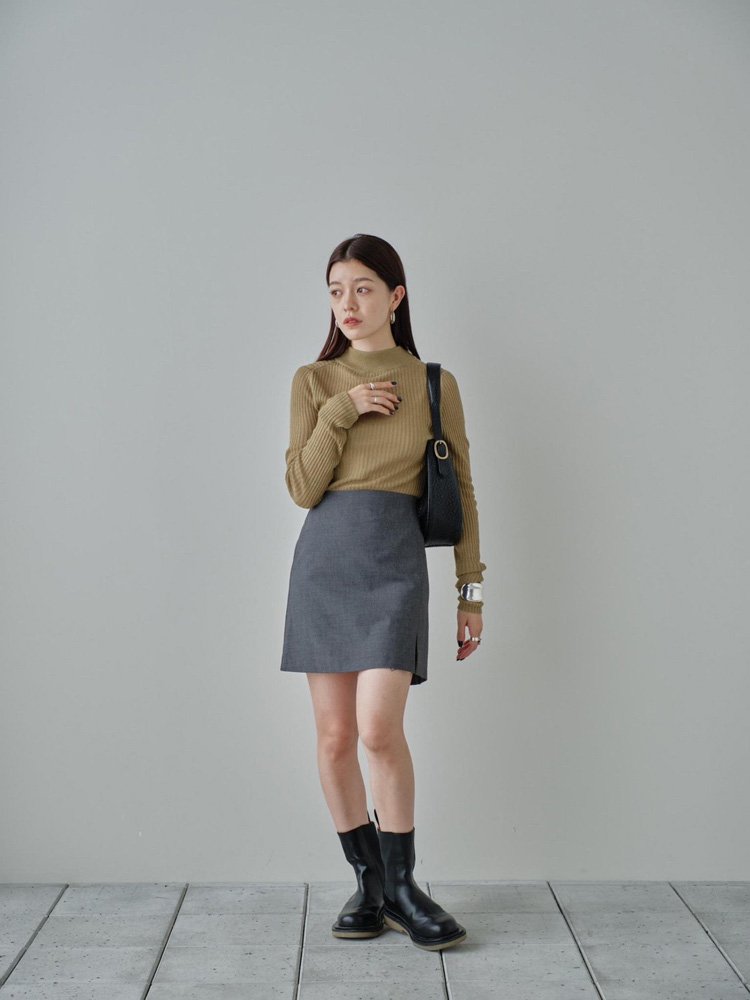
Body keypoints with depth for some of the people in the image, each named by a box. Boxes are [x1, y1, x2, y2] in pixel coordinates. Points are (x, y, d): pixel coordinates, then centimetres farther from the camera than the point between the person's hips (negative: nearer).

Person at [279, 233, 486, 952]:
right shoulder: (314, 381, 10)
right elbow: (302, 489, 3)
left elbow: (462, 494, 9)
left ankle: (401, 886, 5)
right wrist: (341, 412, -8)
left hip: (394, 556, -2)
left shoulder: (434, 384, 7)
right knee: (334, 737, 3)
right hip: (324, 555, 2)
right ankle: (369, 883, 19)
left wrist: (471, 593, 6)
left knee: (379, 729, -14)